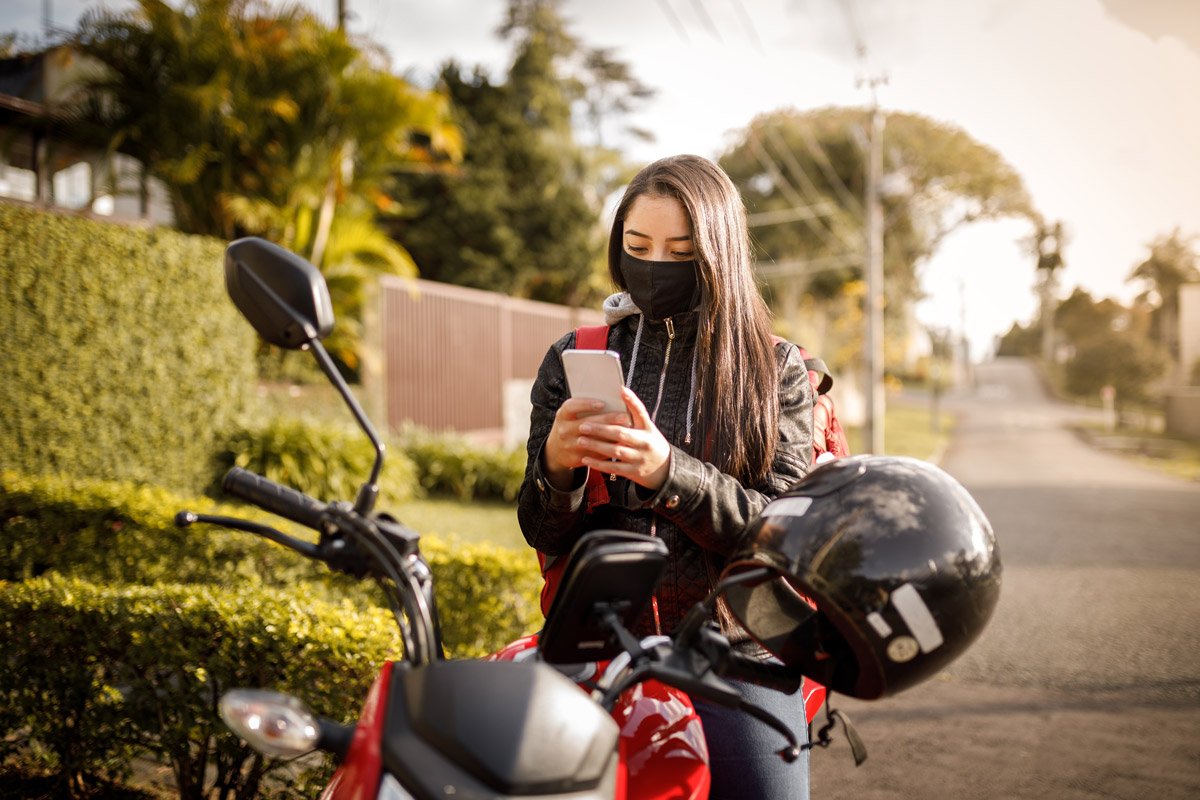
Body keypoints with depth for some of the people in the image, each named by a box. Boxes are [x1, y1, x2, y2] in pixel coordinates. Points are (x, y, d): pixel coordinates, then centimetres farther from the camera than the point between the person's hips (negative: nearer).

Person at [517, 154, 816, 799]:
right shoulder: (571, 360, 8)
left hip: (738, 655, -1)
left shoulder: (778, 371, 3)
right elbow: (541, 534, 6)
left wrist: (669, 472, -23)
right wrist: (556, 465, -17)